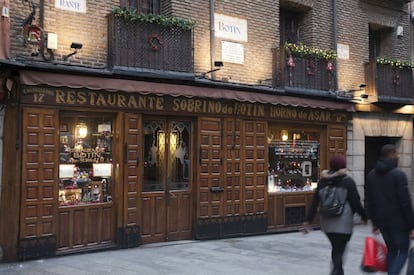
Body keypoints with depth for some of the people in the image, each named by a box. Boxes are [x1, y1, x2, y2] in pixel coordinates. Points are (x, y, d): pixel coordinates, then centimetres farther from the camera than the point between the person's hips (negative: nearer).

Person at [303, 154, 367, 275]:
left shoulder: (322, 181, 6)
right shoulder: (348, 182, -6)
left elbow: (314, 203, 5)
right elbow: (356, 202, -6)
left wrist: (308, 221, 8)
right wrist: (364, 216, 10)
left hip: (326, 223, 5)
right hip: (343, 224, -5)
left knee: (336, 249, 20)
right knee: (339, 252, -3)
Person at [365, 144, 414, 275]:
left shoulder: (371, 175, 6)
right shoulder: (398, 174, -14)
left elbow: (369, 201, 10)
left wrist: (374, 222, 17)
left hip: (382, 221, 6)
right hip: (398, 221, -6)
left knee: (391, 250, 19)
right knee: (403, 251, 5)